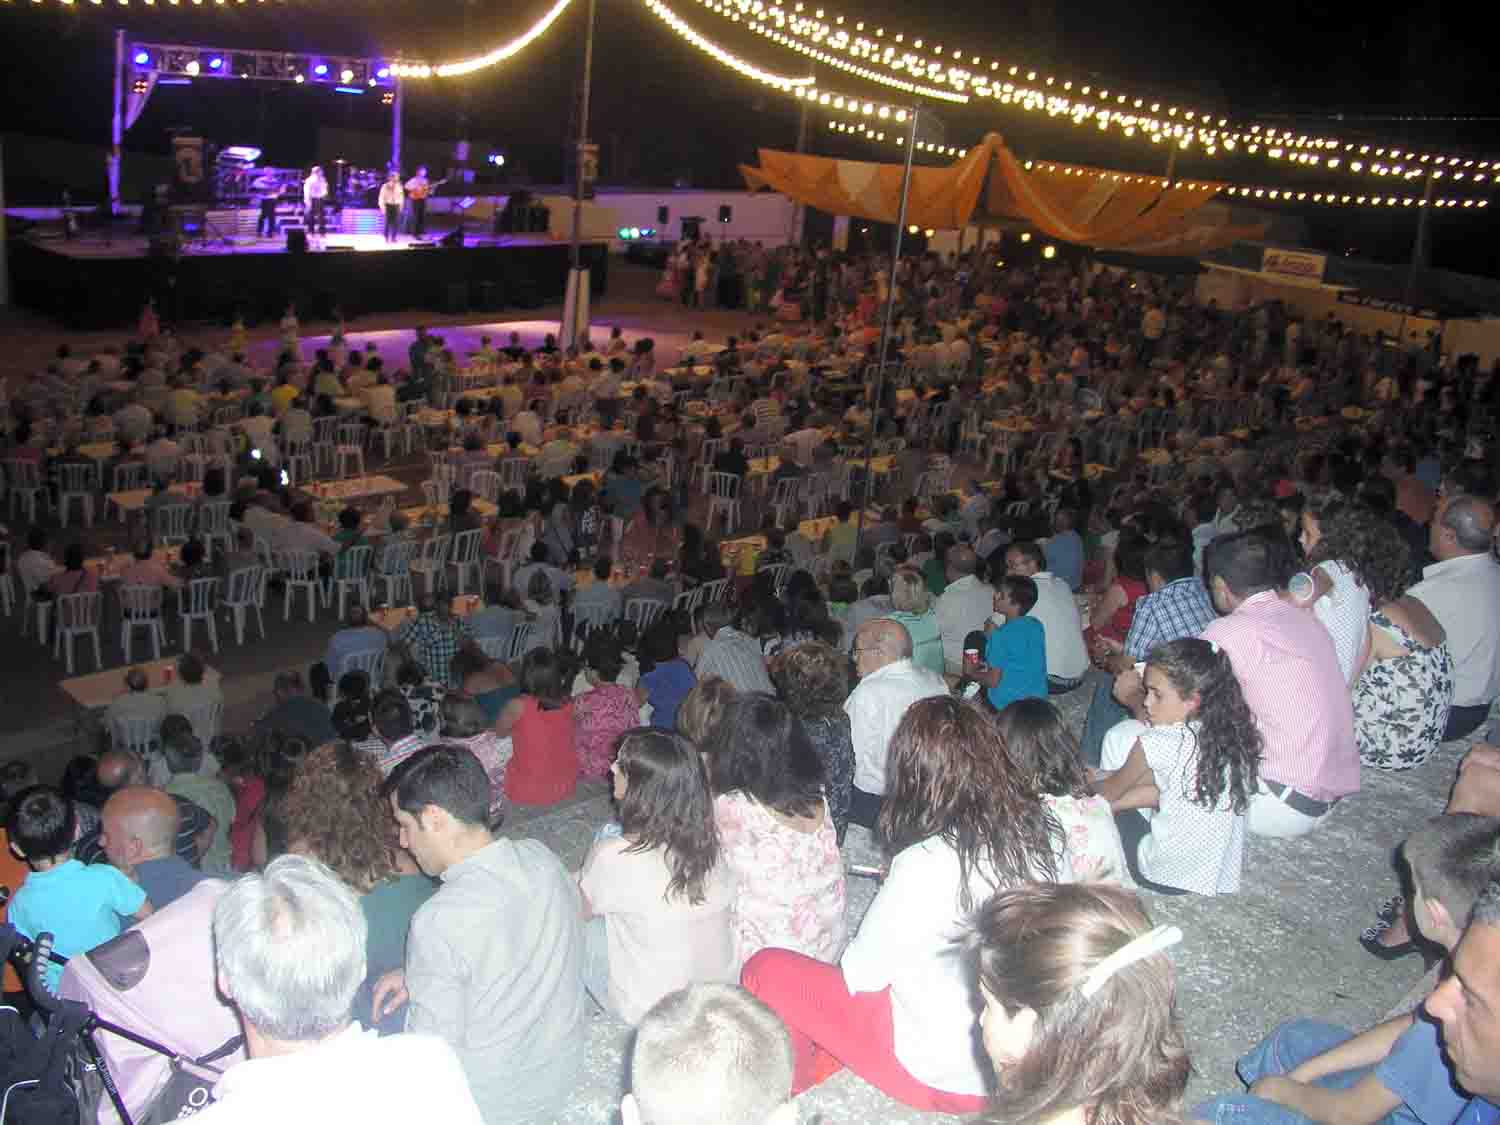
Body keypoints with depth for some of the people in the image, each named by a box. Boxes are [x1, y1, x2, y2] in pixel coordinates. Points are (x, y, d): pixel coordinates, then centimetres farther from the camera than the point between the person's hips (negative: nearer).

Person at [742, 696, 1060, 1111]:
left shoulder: (925, 865, -27)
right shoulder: (1035, 832, -9)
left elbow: (860, 971, -13)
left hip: (943, 1072, -7)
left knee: (767, 969, 8)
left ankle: (794, 1093, 28)